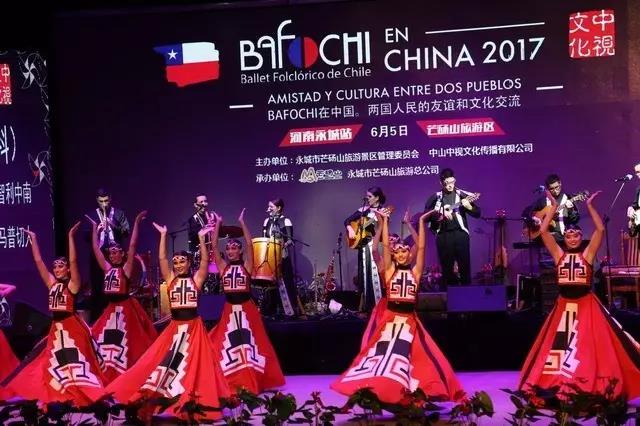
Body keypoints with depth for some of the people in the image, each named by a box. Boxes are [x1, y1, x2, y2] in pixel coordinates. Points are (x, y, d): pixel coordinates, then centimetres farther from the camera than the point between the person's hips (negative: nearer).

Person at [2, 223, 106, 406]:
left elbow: (73, 261, -18)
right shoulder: (52, 283, 10)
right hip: (56, 327, 7)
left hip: (72, 327, -7)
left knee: (77, 360, -7)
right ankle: (64, 395, 19)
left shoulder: (73, 284, -6)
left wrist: (71, 236, -22)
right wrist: (33, 239, 8)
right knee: (54, 363, 9)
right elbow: (38, 261, 10)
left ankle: (88, 394, -5)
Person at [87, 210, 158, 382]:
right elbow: (96, 249, 14)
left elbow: (133, 245, -11)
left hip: (125, 308, -6)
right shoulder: (107, 268, 10)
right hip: (111, 309, 6)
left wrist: (136, 223, -14)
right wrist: (95, 228, 16)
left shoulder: (126, 268, -4)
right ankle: (110, 375, 16)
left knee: (126, 342, -2)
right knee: (105, 341, 6)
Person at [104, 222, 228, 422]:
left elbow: (205, 260, -10)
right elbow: (162, 259, -3)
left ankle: (191, 399, 14)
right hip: (174, 327, 1)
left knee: (193, 363, 3)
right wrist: (163, 235, -8)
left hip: (194, 326, -1)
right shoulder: (170, 280, 5)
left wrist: (201, 237, -15)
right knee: (167, 359, 2)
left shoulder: (196, 279, 1)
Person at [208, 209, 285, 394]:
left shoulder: (246, 266, -1)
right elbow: (213, 246, -2)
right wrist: (218, 224, -2)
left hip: (247, 309, -2)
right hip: (229, 310, 2)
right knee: (228, 344, 5)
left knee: (250, 342, 4)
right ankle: (232, 383, 16)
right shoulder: (223, 267, 4)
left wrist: (242, 223, -12)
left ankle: (253, 381, 15)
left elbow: (249, 244, -11)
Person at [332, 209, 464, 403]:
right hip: (390, 318, 0)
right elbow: (385, 245, 0)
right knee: (382, 353, 2)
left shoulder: (415, 272, 6)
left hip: (410, 320, 0)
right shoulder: (389, 271, 6)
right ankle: (371, 387, 13)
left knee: (413, 355, -3)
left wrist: (421, 222, -2)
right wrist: (385, 221, 0)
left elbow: (421, 248, 0)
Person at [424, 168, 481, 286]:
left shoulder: (462, 195, 7)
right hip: (443, 235, 1)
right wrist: (441, 213, -11)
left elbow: (477, 213, 4)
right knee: (446, 267, 4)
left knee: (465, 265, -5)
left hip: (460, 233, -1)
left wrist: (468, 207, -15)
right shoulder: (436, 197, 8)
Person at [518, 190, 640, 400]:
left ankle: (595, 387, 9)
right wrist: (554, 206, -3)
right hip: (564, 306, 2)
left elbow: (600, 229, -8)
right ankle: (560, 384, 20)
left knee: (590, 346, 1)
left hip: (587, 305, -2)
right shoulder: (559, 254, 3)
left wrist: (589, 206, -7)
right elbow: (543, 231, -4)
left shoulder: (587, 254, 1)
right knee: (559, 345, 8)